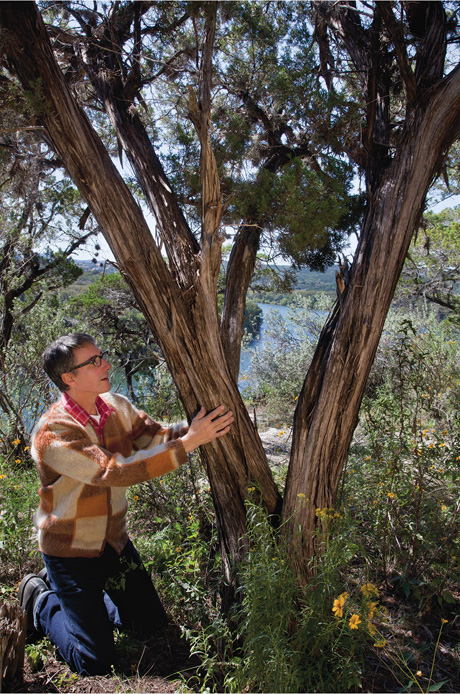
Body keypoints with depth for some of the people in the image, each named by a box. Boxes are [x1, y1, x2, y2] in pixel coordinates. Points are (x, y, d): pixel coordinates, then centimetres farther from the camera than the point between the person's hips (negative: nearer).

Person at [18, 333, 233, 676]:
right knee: (96, 663, 2)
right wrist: (189, 442, -41)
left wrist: (199, 427, -26)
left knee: (154, 626, 16)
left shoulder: (116, 406, -7)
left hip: (114, 541, 7)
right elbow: (114, 471, -38)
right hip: (71, 550, -6)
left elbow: (155, 436, -7)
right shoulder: (53, 433, -29)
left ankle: (84, 600, 33)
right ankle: (43, 602, 24)